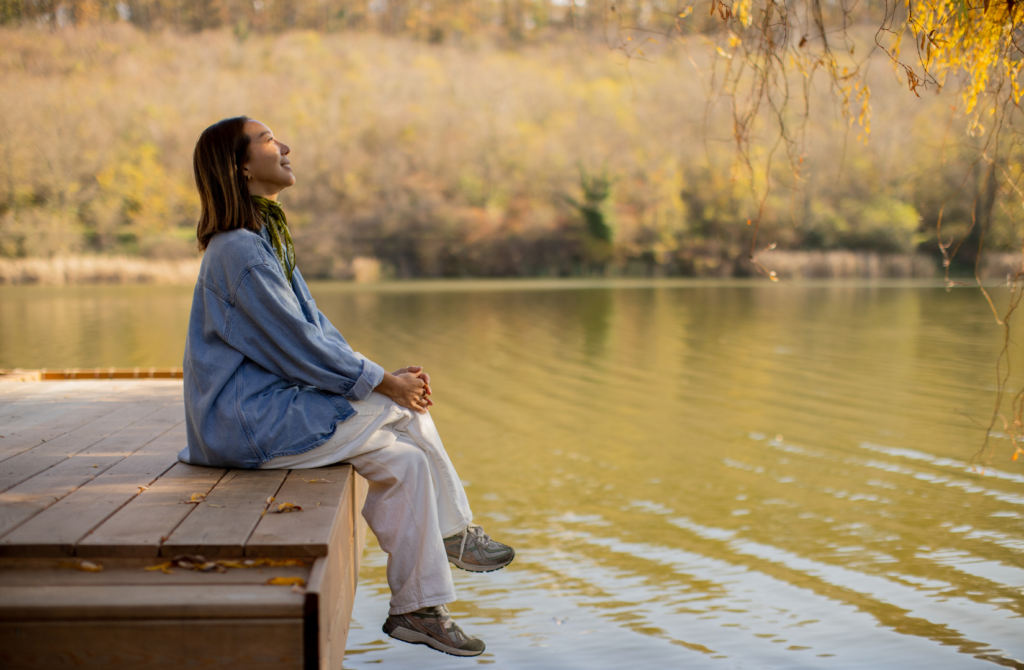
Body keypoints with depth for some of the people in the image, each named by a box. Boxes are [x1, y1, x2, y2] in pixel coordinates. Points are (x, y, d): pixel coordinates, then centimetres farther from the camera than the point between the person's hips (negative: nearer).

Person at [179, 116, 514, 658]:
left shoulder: (268, 237, 13)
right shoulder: (238, 251, -19)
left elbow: (314, 327, 13)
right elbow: (297, 346, -19)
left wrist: (380, 374, 2)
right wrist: (380, 381, -11)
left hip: (276, 399, 9)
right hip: (247, 423, -9)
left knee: (407, 461, 1)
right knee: (404, 406, -14)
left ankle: (419, 609, 7)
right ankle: (451, 532, 0)